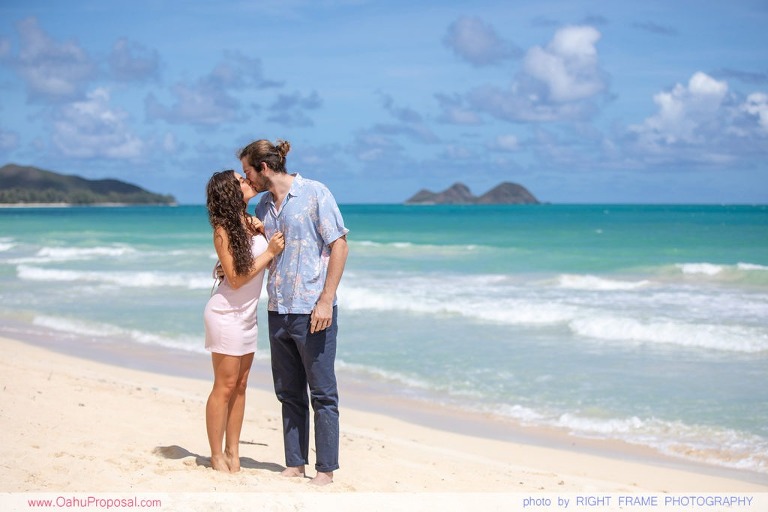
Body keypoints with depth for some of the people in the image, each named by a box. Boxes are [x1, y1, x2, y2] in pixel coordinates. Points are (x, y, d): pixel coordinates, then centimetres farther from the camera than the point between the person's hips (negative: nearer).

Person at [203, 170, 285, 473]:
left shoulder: (251, 222, 4)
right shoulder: (223, 230, -15)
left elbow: (270, 263, 11)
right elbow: (236, 279, -19)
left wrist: (262, 232, -3)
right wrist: (269, 251, -18)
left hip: (247, 315, 7)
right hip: (226, 314, -7)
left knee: (240, 385, 9)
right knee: (225, 386, -3)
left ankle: (233, 453, 16)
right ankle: (217, 456, 6)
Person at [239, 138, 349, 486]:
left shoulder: (315, 193, -8)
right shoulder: (263, 206, 12)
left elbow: (339, 246, -11)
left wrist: (325, 300, -16)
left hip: (312, 312, -7)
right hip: (278, 312, 7)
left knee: (322, 393, 0)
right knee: (289, 393, 11)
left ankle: (325, 469, 6)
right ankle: (295, 464, 20)